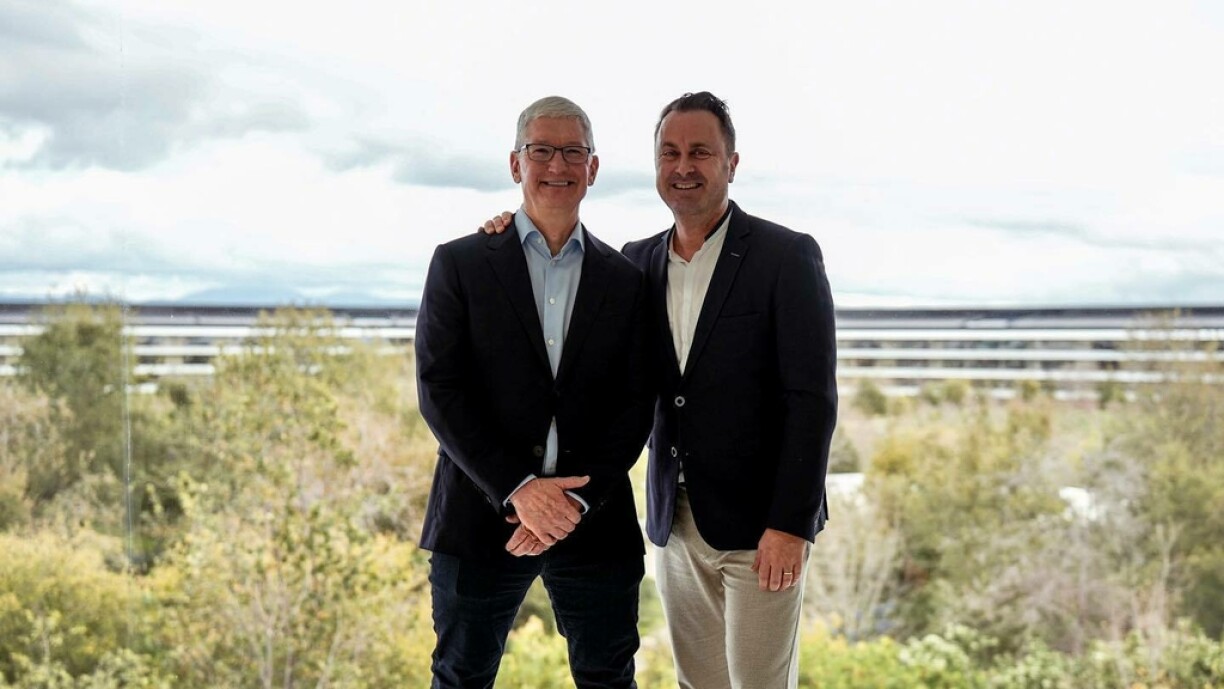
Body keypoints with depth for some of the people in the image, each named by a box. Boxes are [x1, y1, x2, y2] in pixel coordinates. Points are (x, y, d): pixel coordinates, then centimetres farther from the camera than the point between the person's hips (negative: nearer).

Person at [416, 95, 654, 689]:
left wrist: (578, 501, -11)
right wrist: (517, 489, -15)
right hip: (480, 518, -1)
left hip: (595, 523, 2)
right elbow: (439, 390, -6)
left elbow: (633, 407, 2)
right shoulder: (460, 264, 2)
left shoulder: (625, 280, 8)